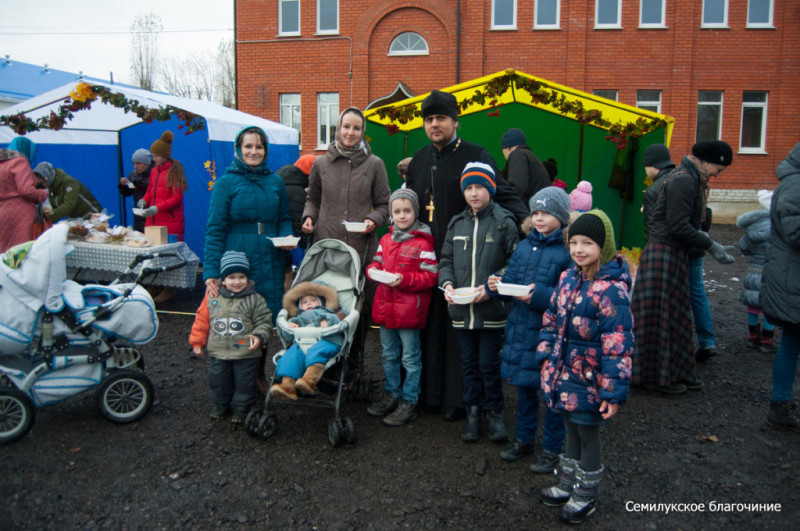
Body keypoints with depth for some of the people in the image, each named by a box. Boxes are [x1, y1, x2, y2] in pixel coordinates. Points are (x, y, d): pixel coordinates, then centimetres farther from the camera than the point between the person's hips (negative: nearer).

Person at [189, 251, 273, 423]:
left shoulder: (254, 299, -8)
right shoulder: (212, 298, -1)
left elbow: (264, 322, -5)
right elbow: (202, 320, 6)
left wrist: (259, 336, -22)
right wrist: (197, 342, 7)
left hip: (245, 353, -2)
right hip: (218, 352, 3)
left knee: (244, 382, 8)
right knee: (218, 380, 16)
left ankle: (241, 408, 29)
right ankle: (221, 403, 40)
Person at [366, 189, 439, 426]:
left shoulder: (422, 243, -11)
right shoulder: (386, 239, 10)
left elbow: (431, 276, -13)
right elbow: (378, 262, 20)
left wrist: (403, 280, -22)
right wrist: (373, 270, -2)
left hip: (409, 310, -7)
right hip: (385, 306, 7)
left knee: (410, 358, 5)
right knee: (389, 355, 19)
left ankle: (409, 402, 16)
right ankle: (392, 395, 34)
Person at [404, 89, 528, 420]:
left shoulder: (475, 156, -2)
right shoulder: (419, 160, 16)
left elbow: (502, 193, -10)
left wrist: (524, 218, -26)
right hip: (425, 257, 5)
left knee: (461, 329, 0)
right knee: (430, 326, 8)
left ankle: (457, 399, 11)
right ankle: (430, 393, 20)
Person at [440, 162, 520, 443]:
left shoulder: (504, 222, -4)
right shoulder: (457, 224, 10)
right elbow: (446, 260, 13)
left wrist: (491, 287, -17)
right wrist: (447, 282, -6)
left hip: (492, 308, -4)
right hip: (461, 307, 4)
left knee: (489, 362, 3)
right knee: (469, 361, 13)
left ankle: (494, 411, 22)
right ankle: (473, 410, 28)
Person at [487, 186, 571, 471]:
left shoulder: (568, 250, -12)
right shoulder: (524, 246, 9)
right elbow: (511, 280, 12)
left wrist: (539, 295, -27)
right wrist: (498, 284, -9)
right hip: (520, 329, 6)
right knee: (524, 386, 19)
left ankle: (552, 448, 24)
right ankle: (524, 438, 37)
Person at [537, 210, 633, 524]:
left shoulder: (611, 289, -22)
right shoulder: (568, 278, 2)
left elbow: (618, 345, -22)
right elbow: (552, 320, 14)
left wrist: (614, 391, -21)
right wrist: (546, 356, 12)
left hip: (589, 380, -7)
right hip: (565, 373, 7)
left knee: (588, 435, 11)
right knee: (571, 431, 23)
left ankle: (585, 496, 32)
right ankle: (567, 485, 42)